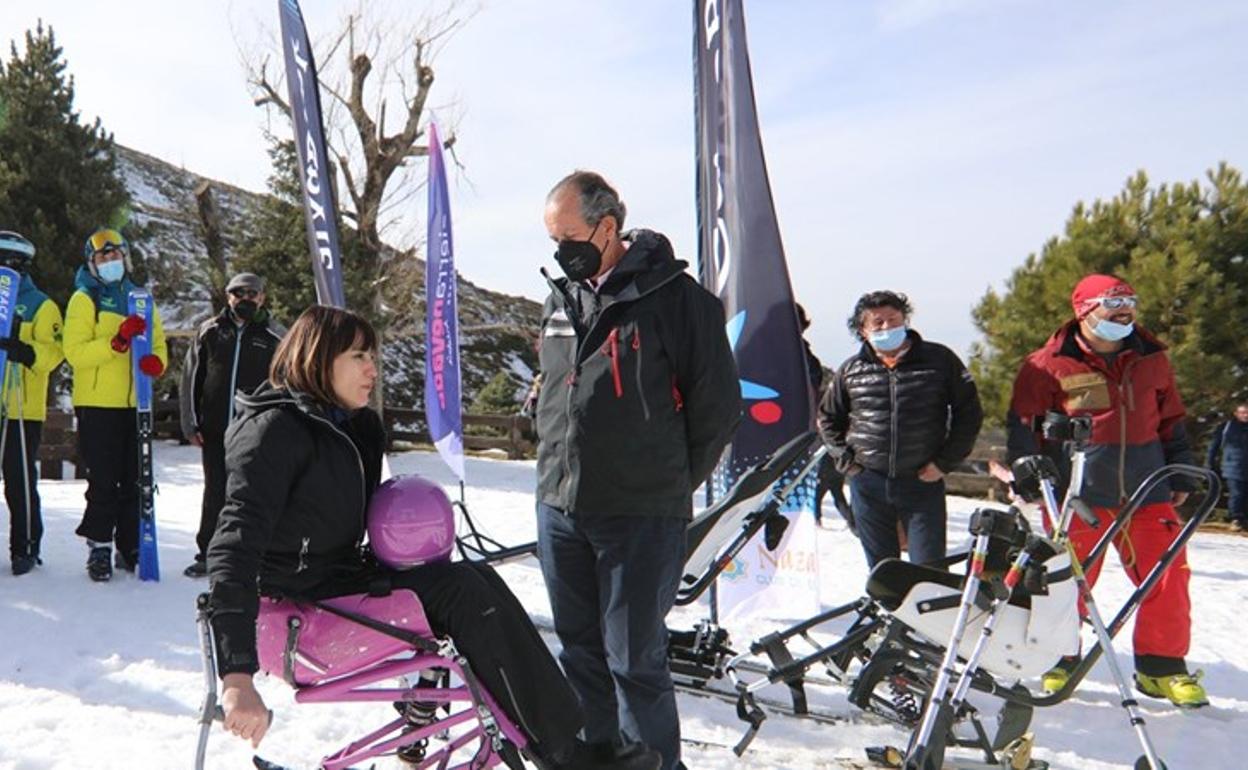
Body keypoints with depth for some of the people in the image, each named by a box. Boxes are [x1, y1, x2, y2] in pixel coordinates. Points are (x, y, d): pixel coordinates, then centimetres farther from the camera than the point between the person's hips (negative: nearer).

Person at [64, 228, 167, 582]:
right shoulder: (84, 299, 0)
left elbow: (158, 343, 16)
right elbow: (75, 351, -10)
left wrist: (156, 361, -7)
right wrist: (117, 342, -23)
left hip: (136, 404, 5)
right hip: (97, 404, -5)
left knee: (135, 480, 9)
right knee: (103, 482, -3)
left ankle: (130, 547, 18)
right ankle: (99, 547, 7)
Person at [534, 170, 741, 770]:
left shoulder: (675, 297, -10)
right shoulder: (562, 298, 10)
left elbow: (717, 404, -5)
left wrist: (669, 484, 1)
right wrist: (559, 468, 15)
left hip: (640, 517, -6)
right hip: (558, 508, 6)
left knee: (634, 658, 0)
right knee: (580, 651, 15)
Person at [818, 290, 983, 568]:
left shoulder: (939, 360, -1)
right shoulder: (851, 370, 4)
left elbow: (969, 412, 3)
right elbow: (828, 418, 17)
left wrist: (945, 462, -3)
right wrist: (844, 460, 5)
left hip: (923, 482, -2)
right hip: (868, 484, 2)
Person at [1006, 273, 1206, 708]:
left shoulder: (1151, 358, 11)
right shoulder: (1051, 365, -3)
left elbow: (1172, 422, 20)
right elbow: (1022, 424, 0)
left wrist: (1180, 476, 18)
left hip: (1145, 493, 4)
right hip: (1076, 495, -3)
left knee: (1169, 577, 1)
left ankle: (1162, 667, 18)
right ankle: (1056, 662, 21)